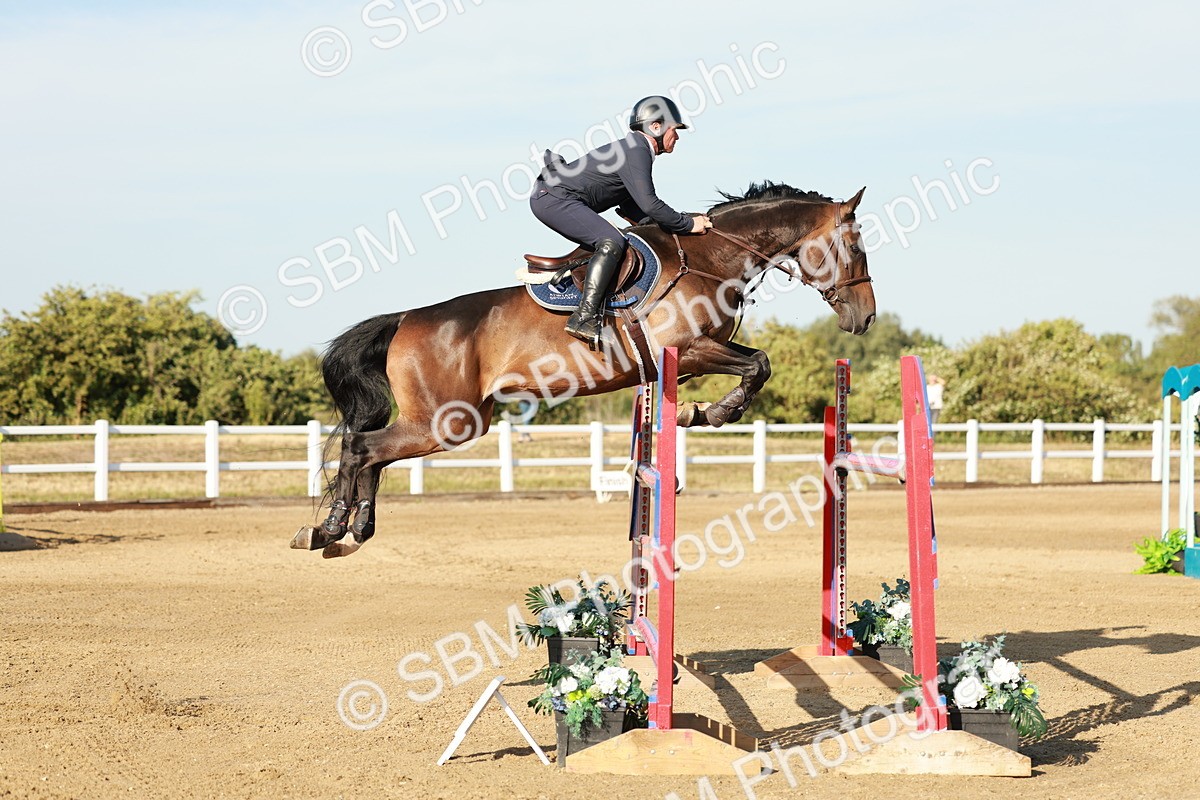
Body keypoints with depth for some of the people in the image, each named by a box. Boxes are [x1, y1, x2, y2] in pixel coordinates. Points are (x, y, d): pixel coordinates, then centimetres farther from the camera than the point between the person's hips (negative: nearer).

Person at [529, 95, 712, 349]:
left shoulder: (636, 151, 20)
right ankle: (585, 317, -31)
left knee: (607, 243, 21)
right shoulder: (636, 151, -12)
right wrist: (688, 225, -11)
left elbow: (632, 209, 24)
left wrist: (683, 220, 15)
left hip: (549, 197, 11)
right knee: (611, 242, -23)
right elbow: (649, 205, -21)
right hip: (554, 199, -11)